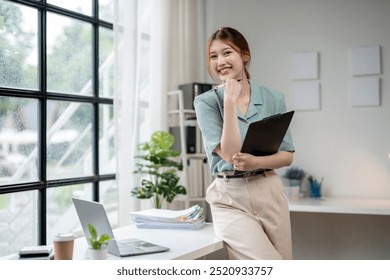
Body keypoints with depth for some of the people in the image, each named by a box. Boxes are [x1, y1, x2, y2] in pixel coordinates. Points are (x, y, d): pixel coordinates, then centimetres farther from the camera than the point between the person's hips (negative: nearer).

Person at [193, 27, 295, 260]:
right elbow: (229, 154, -14)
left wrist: (256, 162, -17)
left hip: (269, 192, 4)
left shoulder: (273, 99, 4)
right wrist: (230, 100, -15)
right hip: (230, 199, -3)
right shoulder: (206, 102, -4)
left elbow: (287, 155, 3)